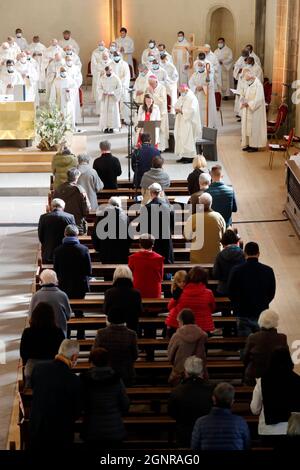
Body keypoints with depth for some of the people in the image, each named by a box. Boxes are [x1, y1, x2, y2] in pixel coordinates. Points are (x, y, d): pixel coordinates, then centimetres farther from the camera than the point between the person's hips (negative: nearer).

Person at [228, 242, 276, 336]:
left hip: (243, 314, -1)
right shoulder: (268, 271, -8)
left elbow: (230, 293, -3)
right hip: (262, 313, 1)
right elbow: (271, 294, 2)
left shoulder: (236, 270, -12)